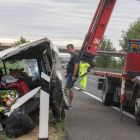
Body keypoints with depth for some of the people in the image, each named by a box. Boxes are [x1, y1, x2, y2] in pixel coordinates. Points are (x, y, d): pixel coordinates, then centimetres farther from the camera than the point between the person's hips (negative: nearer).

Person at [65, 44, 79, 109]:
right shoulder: (72, 55, 19)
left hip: (72, 75, -10)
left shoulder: (75, 55, -14)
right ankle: (70, 104, 13)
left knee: (66, 88, -12)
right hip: (70, 75, 10)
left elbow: (76, 66, -22)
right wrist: (67, 74, 25)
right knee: (70, 89, 10)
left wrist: (74, 75, -25)